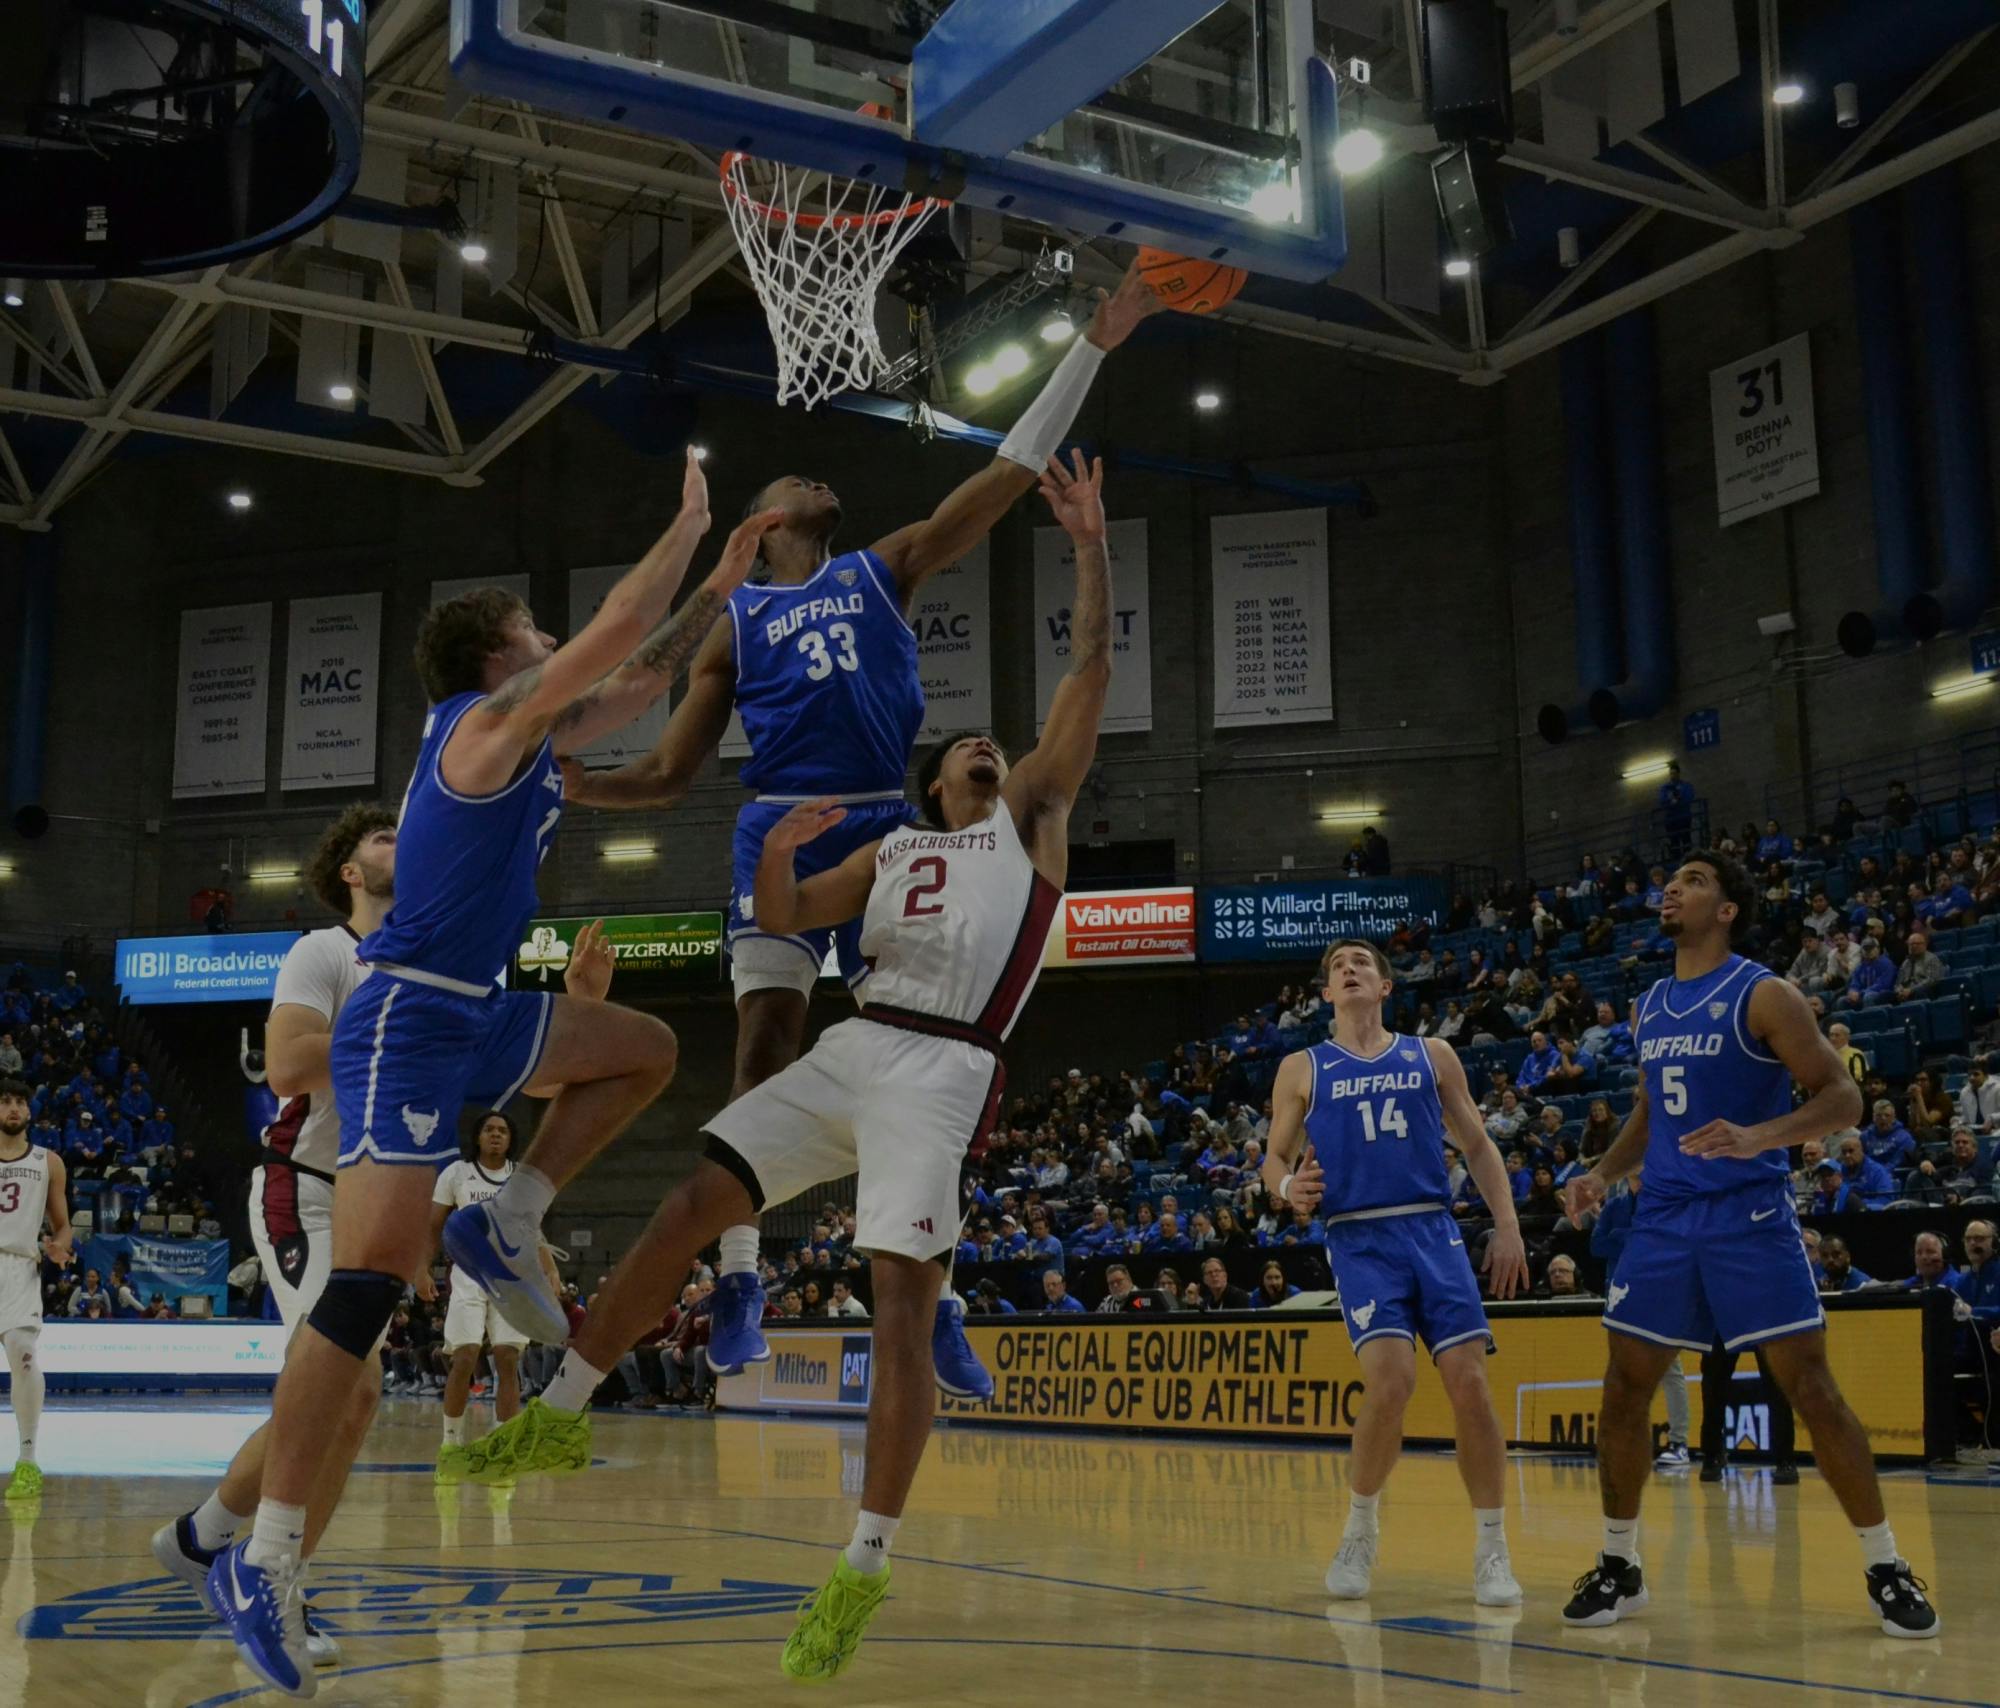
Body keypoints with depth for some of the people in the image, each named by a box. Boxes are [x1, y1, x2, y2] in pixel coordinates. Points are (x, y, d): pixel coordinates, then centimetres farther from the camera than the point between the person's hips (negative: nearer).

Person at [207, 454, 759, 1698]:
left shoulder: (537, 738, 15)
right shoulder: (489, 721, -10)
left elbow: (648, 675, 25)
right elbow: (617, 633, -16)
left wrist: (727, 580, 21)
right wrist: (689, 524, -4)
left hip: (476, 1013, 10)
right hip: (407, 1021, -10)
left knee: (646, 1051, 18)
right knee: (374, 1279, -16)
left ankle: (507, 1224, 10)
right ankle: (265, 1562, -14)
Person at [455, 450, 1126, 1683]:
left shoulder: (1032, 819, 14)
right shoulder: (893, 851, 25)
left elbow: (1091, 673, 7)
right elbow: (785, 919, 19)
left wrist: (1091, 545, 3)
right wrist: (777, 852, -1)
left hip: (945, 1071, -5)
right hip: (854, 1049, 5)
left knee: (903, 1303, -11)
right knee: (691, 1205, -2)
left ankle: (866, 1569, -5)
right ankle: (560, 1419, 10)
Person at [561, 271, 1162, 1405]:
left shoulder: (888, 571, 16)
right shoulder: (736, 624, 14)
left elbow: (1014, 470, 11)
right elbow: (672, 777, 13)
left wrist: (1095, 346, 7)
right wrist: (572, 784, -3)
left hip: (884, 832, 1)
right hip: (783, 834, -1)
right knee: (766, 1046, -10)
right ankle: (740, 1280, -3)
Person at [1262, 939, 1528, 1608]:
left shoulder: (1431, 1056, 12)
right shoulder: (1302, 1069, 10)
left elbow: (1478, 1145, 14)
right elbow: (1274, 1158, 11)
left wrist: (1507, 1225, 3)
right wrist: (1289, 1187, -12)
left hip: (1433, 1231, 2)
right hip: (1359, 1240, -2)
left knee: (1469, 1382, -8)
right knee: (1389, 1380, -20)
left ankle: (1491, 1549, 7)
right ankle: (1360, 1529, 4)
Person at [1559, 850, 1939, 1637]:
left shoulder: (1763, 995, -8)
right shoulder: (1647, 1009, 12)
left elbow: (1843, 1095, -12)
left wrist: (1758, 1137, -28)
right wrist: (1603, 1172, 7)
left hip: (1749, 1217, -6)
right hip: (1664, 1219, 6)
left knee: (1811, 1388, -6)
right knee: (1623, 1390, 4)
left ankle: (1886, 1568, 8)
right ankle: (1618, 1565, 17)